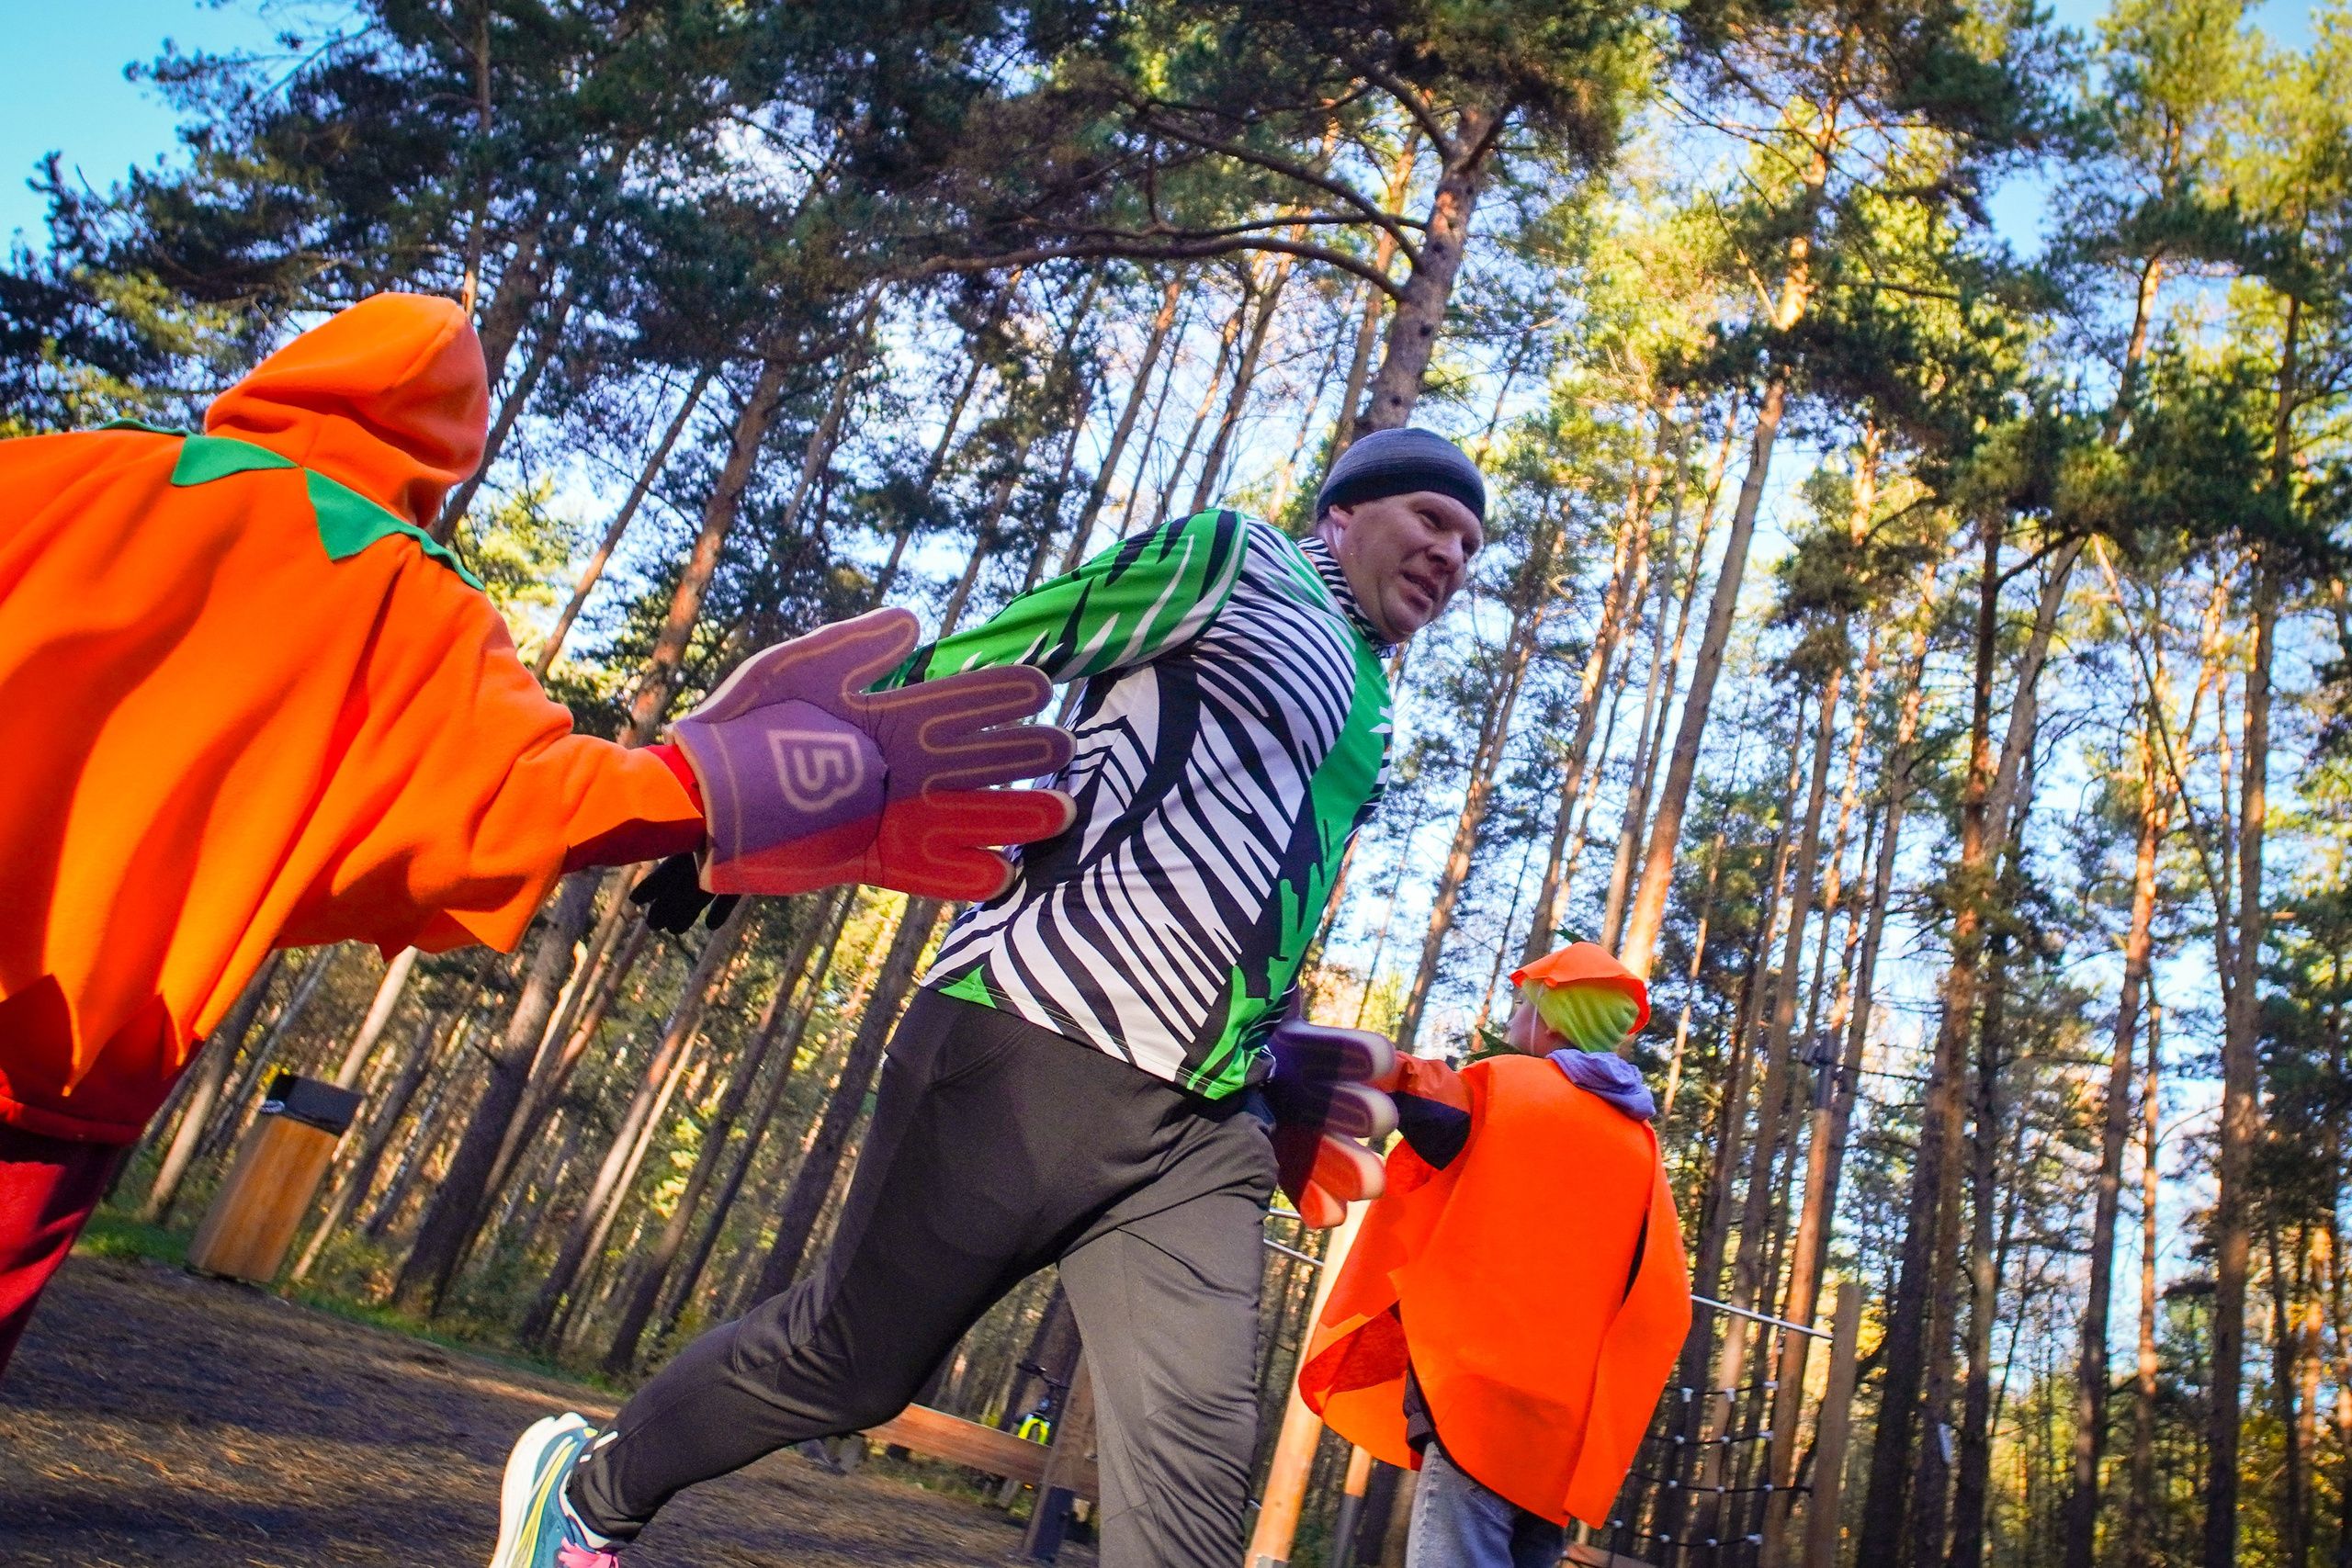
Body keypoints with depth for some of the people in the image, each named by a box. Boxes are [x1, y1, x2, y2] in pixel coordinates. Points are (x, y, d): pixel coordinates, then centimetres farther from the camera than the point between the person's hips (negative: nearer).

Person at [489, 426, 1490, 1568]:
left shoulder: (1367, 721, 24)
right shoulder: (1233, 563, 0)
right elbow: (958, 677, -7)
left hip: (1205, 1127, 7)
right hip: (1037, 1046, -7)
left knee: (1192, 1458, -8)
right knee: (849, 1360, 7)